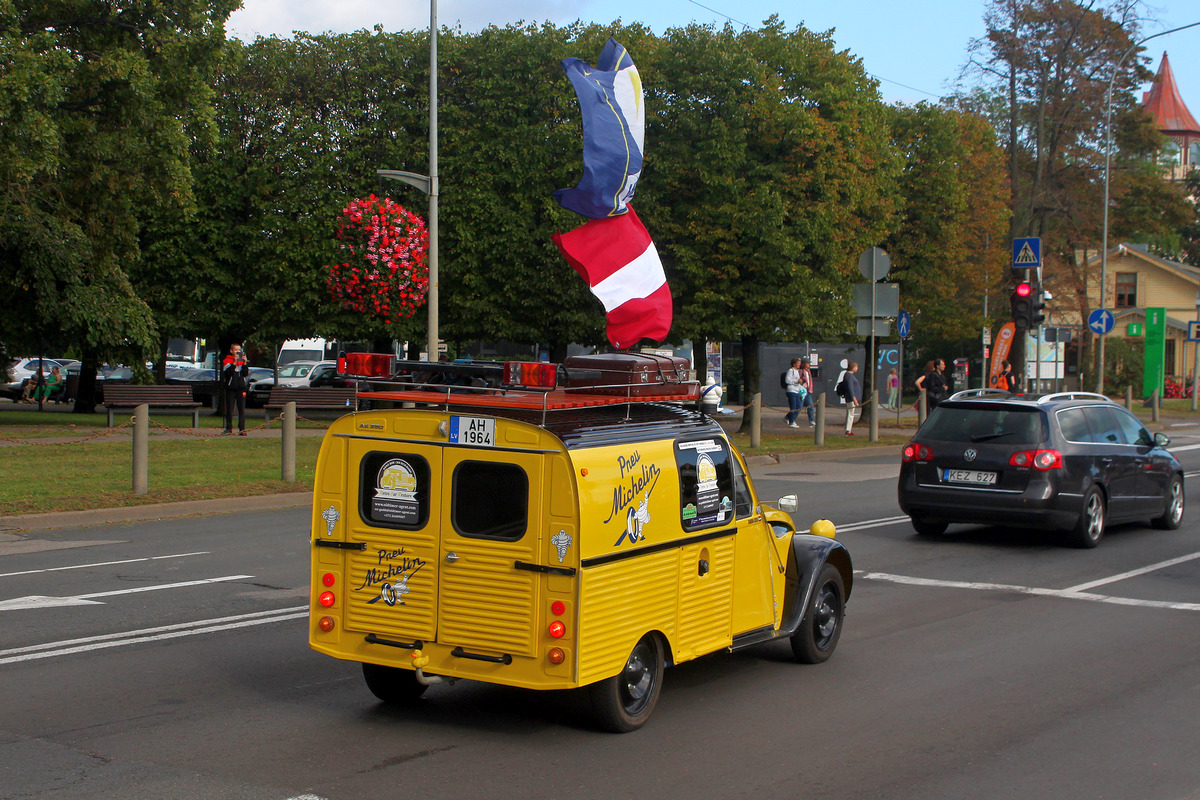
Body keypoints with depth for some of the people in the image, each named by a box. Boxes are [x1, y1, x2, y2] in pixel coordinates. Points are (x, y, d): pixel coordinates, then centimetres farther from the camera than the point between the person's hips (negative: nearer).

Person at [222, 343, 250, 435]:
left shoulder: (242, 361, 14)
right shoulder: (227, 361, 2)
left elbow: (246, 373, 2)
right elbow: (228, 372, -15)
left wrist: (245, 363, -9)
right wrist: (234, 362, -21)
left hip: (241, 387, 3)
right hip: (230, 388, -3)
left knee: (242, 409, -3)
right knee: (229, 409, 2)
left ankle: (242, 429, -5)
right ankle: (229, 428, 11)